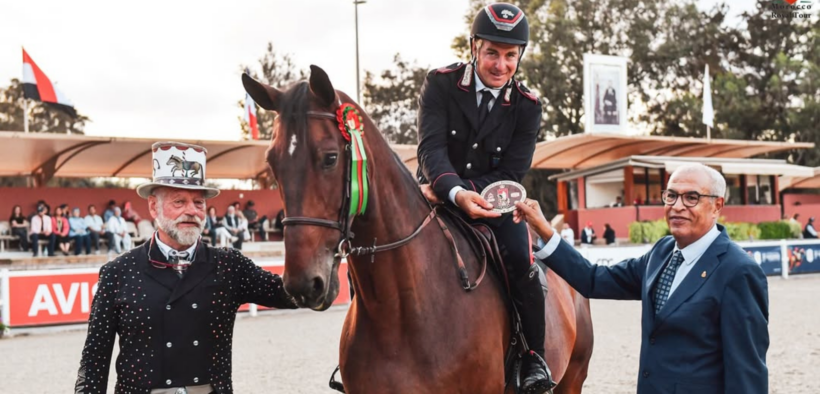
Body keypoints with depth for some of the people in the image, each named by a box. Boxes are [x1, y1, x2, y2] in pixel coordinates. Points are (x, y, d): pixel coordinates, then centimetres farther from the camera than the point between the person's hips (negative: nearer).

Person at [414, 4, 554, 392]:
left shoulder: (527, 106, -5)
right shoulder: (440, 83, -9)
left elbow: (511, 174, -10)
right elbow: (432, 148, -21)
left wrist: (473, 193, -26)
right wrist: (456, 193, -41)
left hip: (493, 201, 0)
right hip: (440, 196, 0)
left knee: (520, 259, -25)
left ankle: (534, 355, -5)